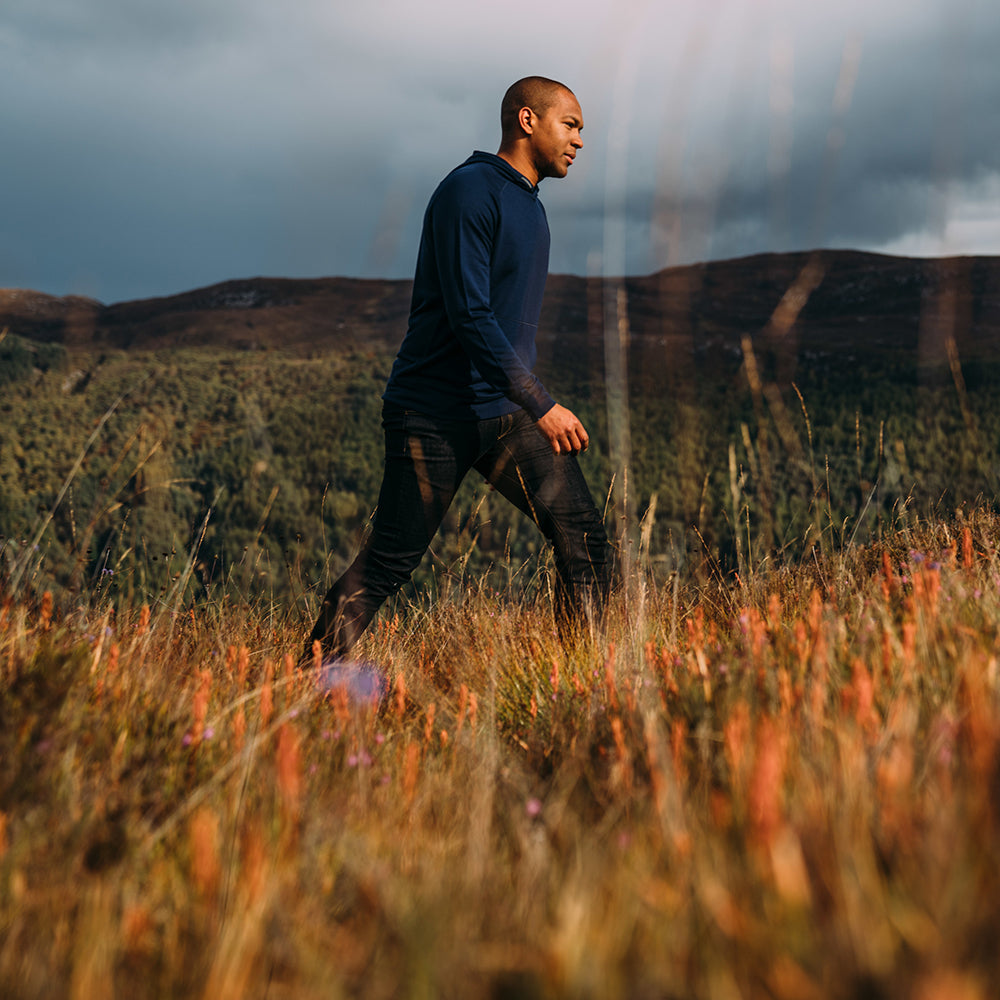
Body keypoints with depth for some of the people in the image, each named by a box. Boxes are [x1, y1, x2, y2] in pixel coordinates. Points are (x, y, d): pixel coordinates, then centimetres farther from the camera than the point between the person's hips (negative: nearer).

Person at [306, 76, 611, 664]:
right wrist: (541, 404, -22)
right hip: (434, 415, -8)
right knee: (388, 565, -2)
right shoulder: (470, 192, -12)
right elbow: (469, 316, -20)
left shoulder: (530, 206, 18)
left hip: (507, 413, 8)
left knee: (584, 538, -5)